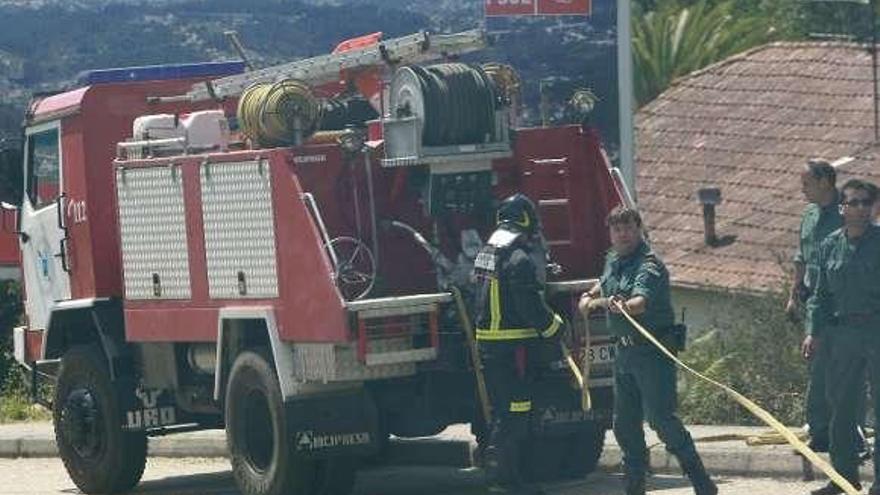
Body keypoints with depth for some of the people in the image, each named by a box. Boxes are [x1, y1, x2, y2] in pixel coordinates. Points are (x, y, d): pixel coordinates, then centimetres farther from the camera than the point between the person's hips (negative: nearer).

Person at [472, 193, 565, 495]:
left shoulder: (487, 253, 13)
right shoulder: (519, 259, -16)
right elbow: (530, 306, -18)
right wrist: (554, 327, -4)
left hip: (488, 342, 9)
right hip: (514, 343, -9)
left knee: (502, 411, 14)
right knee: (514, 413, -7)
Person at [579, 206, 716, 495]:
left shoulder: (648, 265, -16)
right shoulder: (612, 260, 11)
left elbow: (641, 302, -35)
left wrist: (624, 305, -54)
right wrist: (591, 296, 21)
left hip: (652, 352, -9)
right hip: (624, 352, 9)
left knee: (661, 418, -14)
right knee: (624, 424, 12)